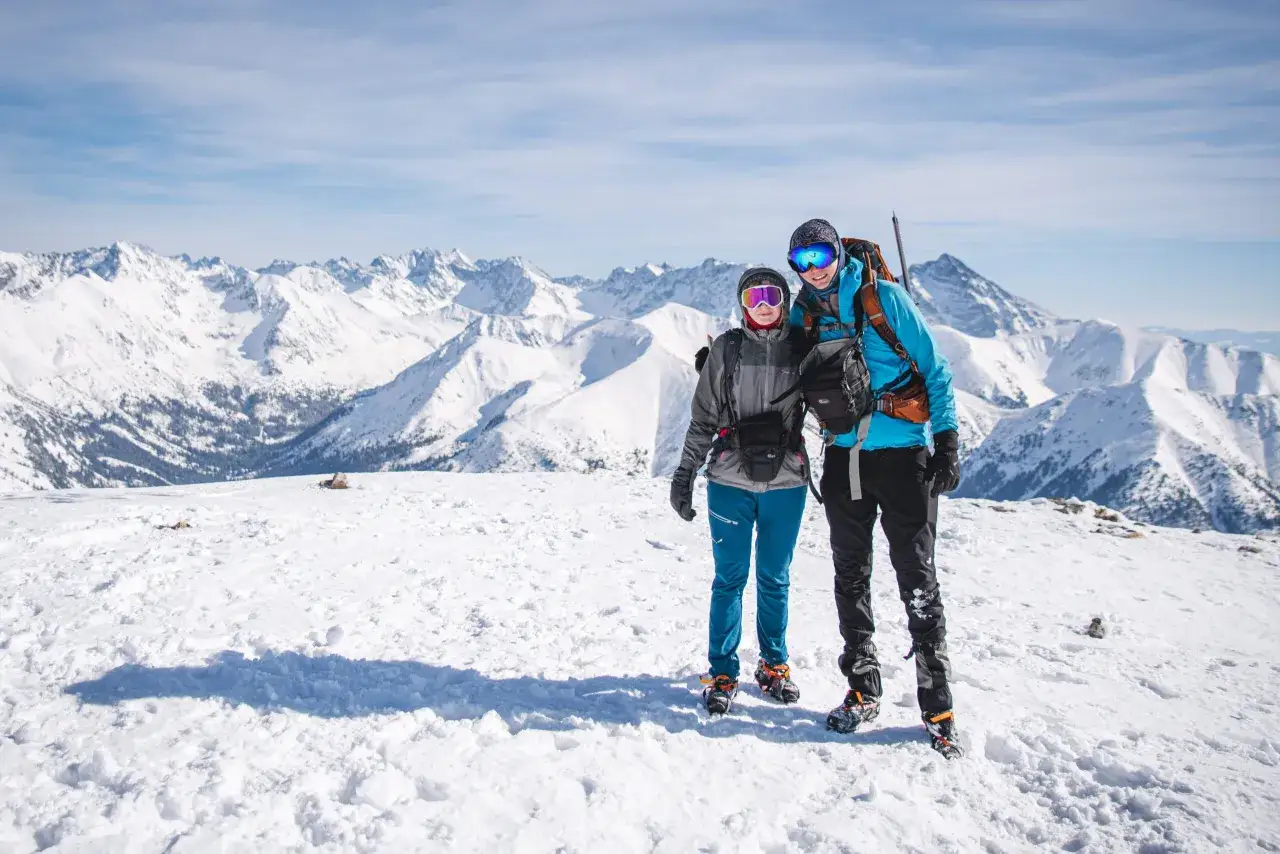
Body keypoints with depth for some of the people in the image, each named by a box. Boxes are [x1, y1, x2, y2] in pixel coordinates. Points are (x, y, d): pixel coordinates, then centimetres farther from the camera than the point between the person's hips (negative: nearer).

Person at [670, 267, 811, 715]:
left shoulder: (801, 349, 5)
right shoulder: (725, 349, 2)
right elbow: (703, 418, 5)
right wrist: (684, 474, 2)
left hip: (786, 481, 1)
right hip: (731, 481, -1)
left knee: (775, 578, 10)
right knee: (730, 577, 1)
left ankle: (774, 666, 25)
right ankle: (722, 674, 11)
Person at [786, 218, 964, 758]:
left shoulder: (883, 295, -6)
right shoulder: (804, 314, 6)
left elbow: (934, 368, -4)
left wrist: (947, 443, -10)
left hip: (902, 454, -4)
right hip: (843, 457, 5)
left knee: (917, 581, -3)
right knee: (851, 578, 10)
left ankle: (938, 707, 5)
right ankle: (863, 692, 23)